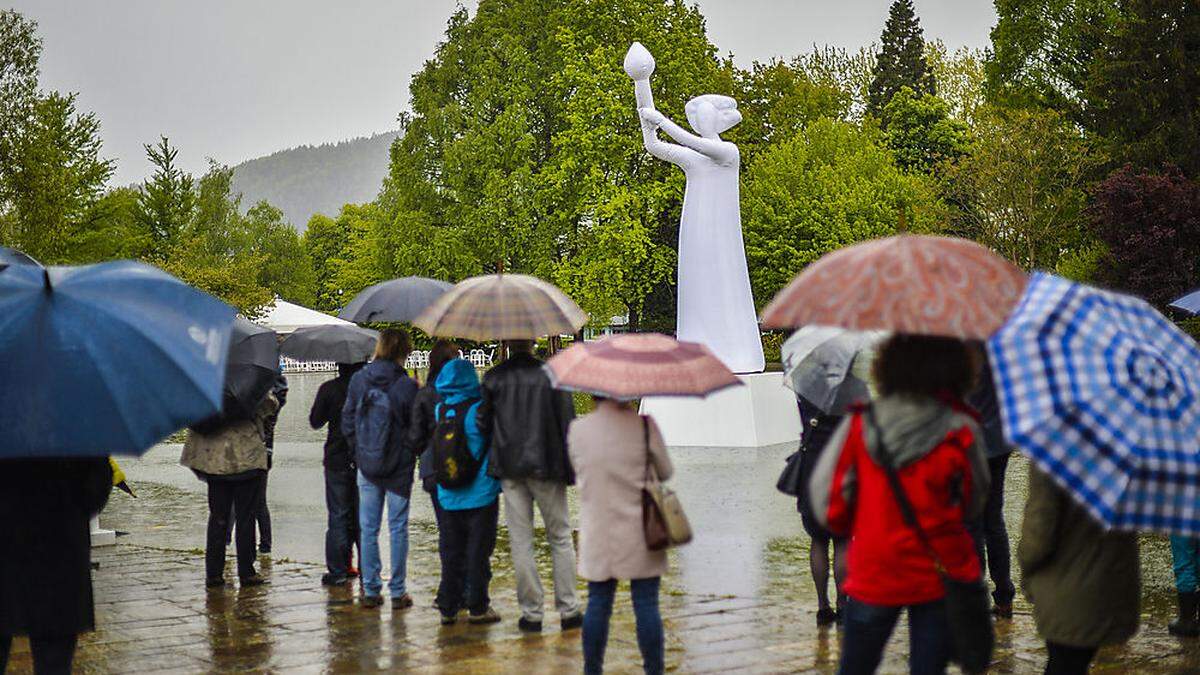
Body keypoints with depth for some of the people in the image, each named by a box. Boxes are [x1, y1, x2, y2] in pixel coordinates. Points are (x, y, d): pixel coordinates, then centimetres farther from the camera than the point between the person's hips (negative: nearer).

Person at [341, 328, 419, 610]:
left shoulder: (358, 380, -2)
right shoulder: (407, 386, -13)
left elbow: (347, 422, 4)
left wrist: (360, 451, 14)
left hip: (367, 467, 3)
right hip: (399, 468, -3)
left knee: (368, 528, 9)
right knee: (398, 528, 5)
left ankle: (370, 591, 12)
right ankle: (398, 592, 7)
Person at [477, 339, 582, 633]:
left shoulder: (493, 378, -1)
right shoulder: (551, 374, -5)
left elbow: (483, 425, 0)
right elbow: (567, 423, -4)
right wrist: (570, 470, 2)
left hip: (509, 468, 1)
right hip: (546, 466, -1)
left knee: (521, 542, 7)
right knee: (560, 538, 10)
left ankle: (531, 613, 8)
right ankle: (568, 610, 9)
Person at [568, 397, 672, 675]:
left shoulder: (576, 430, -3)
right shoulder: (644, 425, -10)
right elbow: (666, 472, 0)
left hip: (597, 535, 2)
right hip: (639, 535, -2)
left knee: (598, 604, 10)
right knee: (646, 605, 4)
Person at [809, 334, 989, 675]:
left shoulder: (859, 425, -9)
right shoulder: (961, 432, -11)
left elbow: (826, 500, -6)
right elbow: (972, 505, 2)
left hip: (873, 574, 1)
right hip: (941, 575, -1)